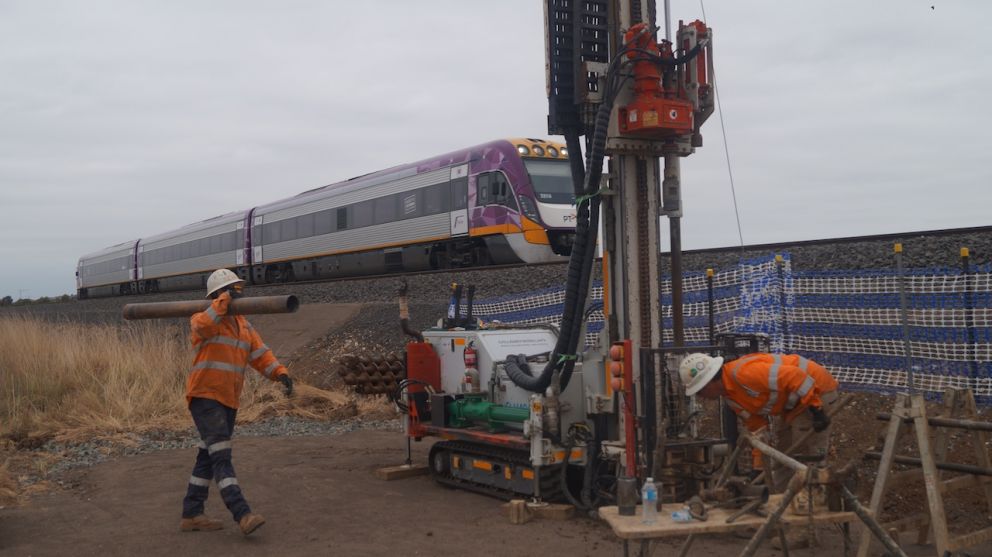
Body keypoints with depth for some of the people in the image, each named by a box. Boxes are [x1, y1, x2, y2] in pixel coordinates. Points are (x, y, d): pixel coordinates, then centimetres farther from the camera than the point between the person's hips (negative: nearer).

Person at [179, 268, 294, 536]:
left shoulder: (243, 325, 13)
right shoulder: (203, 318, -8)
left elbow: (260, 354, 5)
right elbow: (203, 326, -34)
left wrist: (280, 373, -11)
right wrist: (224, 299, -33)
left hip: (228, 402, 8)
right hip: (205, 397, -8)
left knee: (208, 458, 13)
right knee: (221, 457, -14)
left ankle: (191, 515, 21)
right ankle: (243, 515, -23)